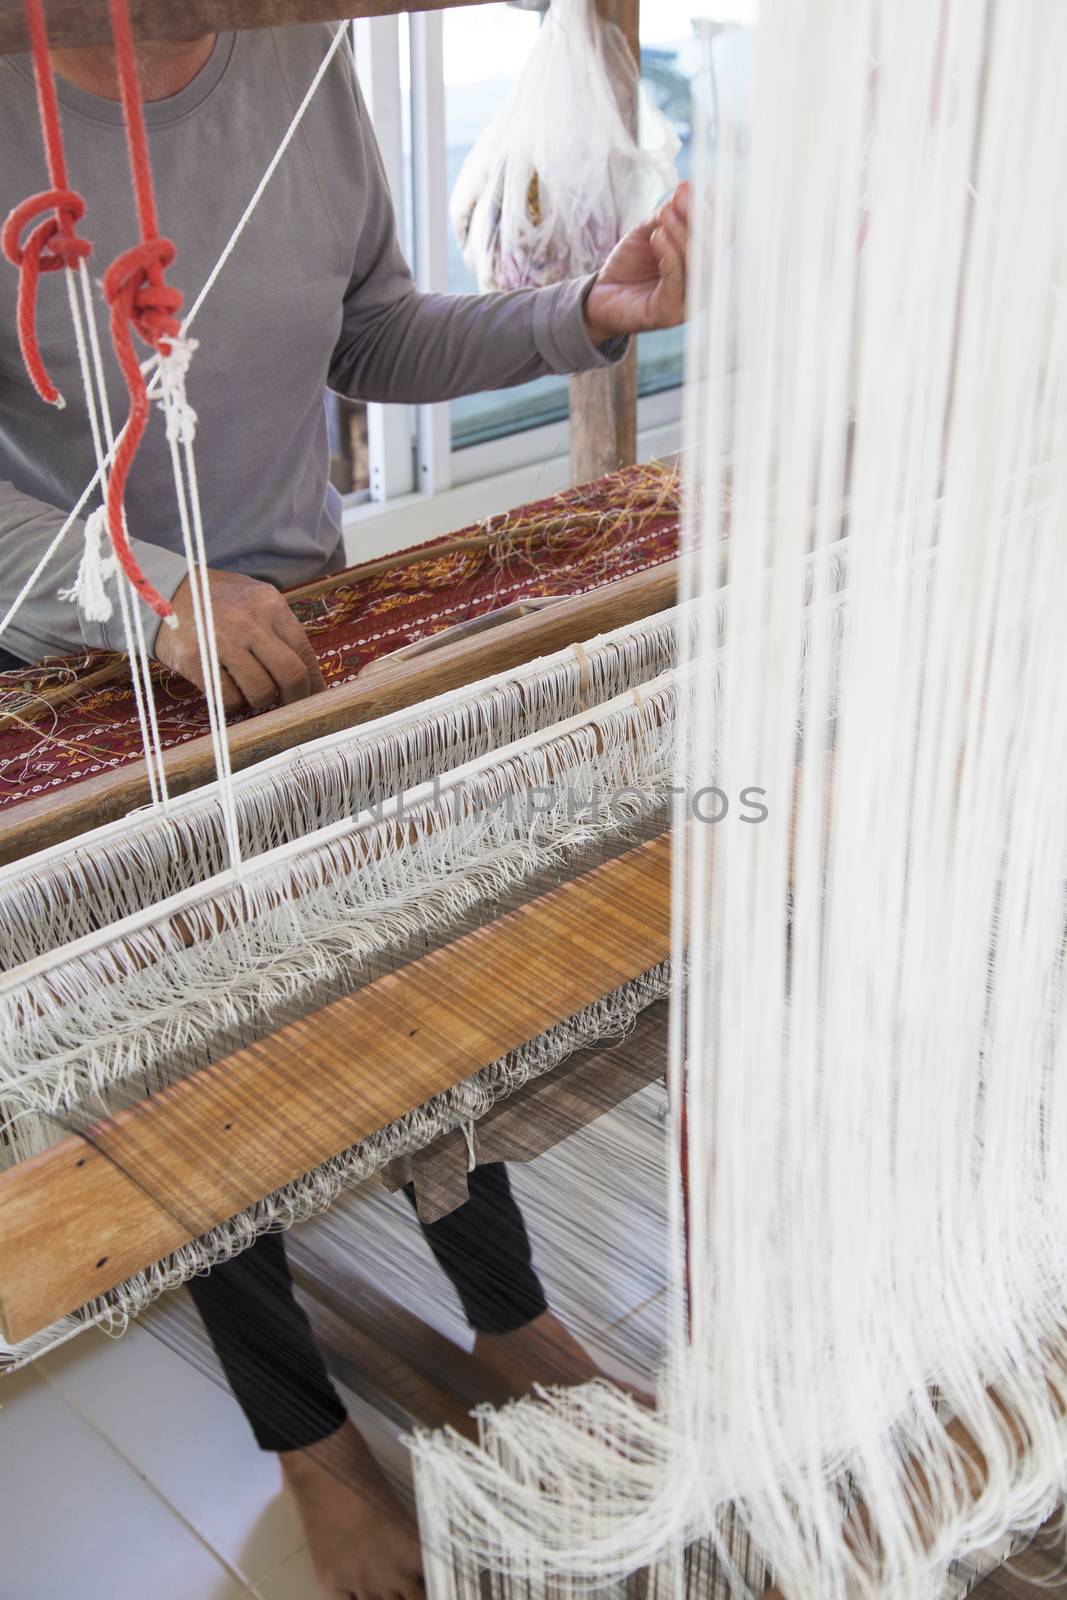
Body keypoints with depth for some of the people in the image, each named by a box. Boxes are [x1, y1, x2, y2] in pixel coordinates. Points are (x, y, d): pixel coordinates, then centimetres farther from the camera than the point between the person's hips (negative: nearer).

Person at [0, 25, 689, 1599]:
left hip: (302, 627, 3)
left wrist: (585, 313, -11)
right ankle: (308, 1438, 29)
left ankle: (512, 1325, 34)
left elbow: (374, 342, 4)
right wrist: (144, 587, -36)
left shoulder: (298, 63, -6)